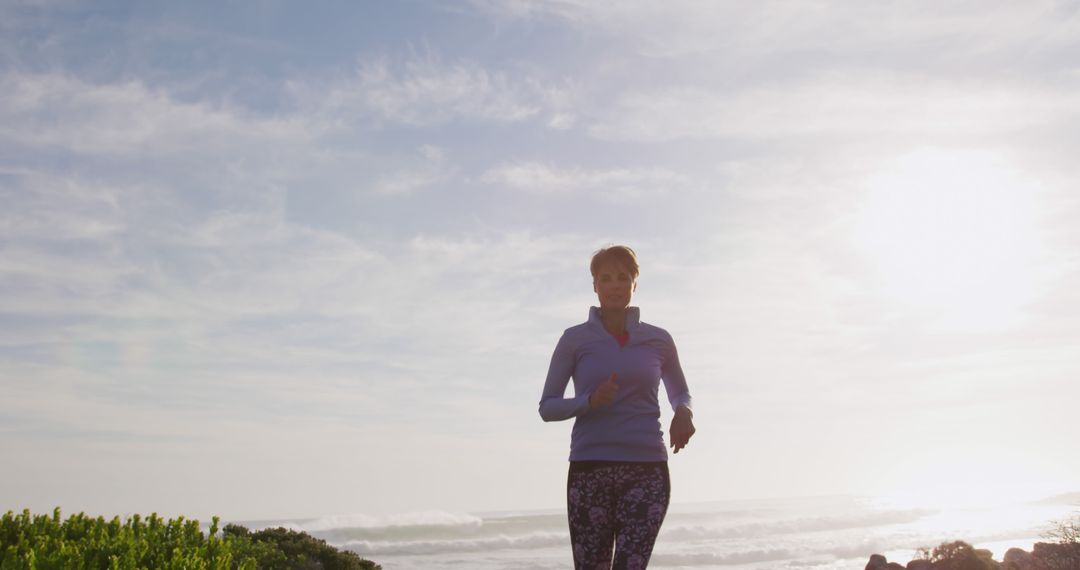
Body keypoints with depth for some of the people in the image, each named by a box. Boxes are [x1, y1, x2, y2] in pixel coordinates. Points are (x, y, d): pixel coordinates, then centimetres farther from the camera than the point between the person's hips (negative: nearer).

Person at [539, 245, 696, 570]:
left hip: (647, 471, 1)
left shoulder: (658, 340, 10)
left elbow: (680, 392, 26)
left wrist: (683, 412, 1)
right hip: (589, 470, 0)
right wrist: (590, 402, -14)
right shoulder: (575, 340, 5)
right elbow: (547, 407, 5)